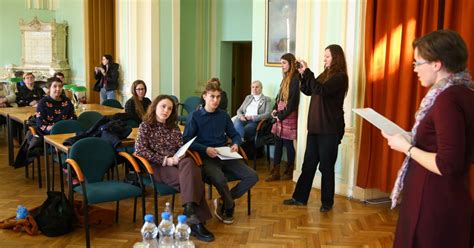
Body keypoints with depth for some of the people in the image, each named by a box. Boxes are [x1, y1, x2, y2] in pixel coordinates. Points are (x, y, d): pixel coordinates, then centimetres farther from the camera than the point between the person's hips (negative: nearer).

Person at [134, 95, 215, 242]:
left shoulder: (174, 127, 20)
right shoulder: (145, 126, 5)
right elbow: (139, 150, -7)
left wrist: (179, 157, -11)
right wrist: (165, 160, -14)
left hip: (177, 163, 4)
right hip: (158, 167, -4)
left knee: (188, 163, -34)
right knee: (191, 177, -30)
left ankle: (190, 210, -39)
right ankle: (197, 221, -32)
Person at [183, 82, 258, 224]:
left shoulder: (224, 115, 13)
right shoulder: (195, 116, -1)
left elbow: (235, 135, 20)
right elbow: (186, 140, -7)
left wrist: (236, 144, -4)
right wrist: (205, 149, -20)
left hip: (225, 156, 5)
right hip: (206, 158, -5)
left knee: (252, 176, -14)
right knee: (220, 179, -36)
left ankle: (223, 202, 4)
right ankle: (230, 207, -2)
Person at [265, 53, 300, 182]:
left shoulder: (295, 78, -11)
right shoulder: (286, 78, 15)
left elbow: (293, 100, -16)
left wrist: (282, 115, -13)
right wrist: (275, 109, 4)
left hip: (288, 116, -8)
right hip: (280, 115, 9)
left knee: (288, 143, 1)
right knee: (278, 143, 7)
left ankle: (289, 171, 14)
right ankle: (275, 172, 10)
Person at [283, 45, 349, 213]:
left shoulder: (340, 77, -11)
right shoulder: (325, 74, 13)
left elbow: (321, 90, -26)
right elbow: (308, 91, 14)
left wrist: (307, 72, -21)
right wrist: (303, 74, 0)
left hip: (330, 130, -8)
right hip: (315, 127, 8)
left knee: (326, 166, 2)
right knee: (308, 164, 12)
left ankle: (327, 202, 15)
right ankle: (300, 197, 21)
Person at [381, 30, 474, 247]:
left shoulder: (448, 98, -21)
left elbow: (447, 165, -24)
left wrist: (407, 147, -12)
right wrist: (411, 140, 9)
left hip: (435, 204, -9)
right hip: (445, 199, 9)